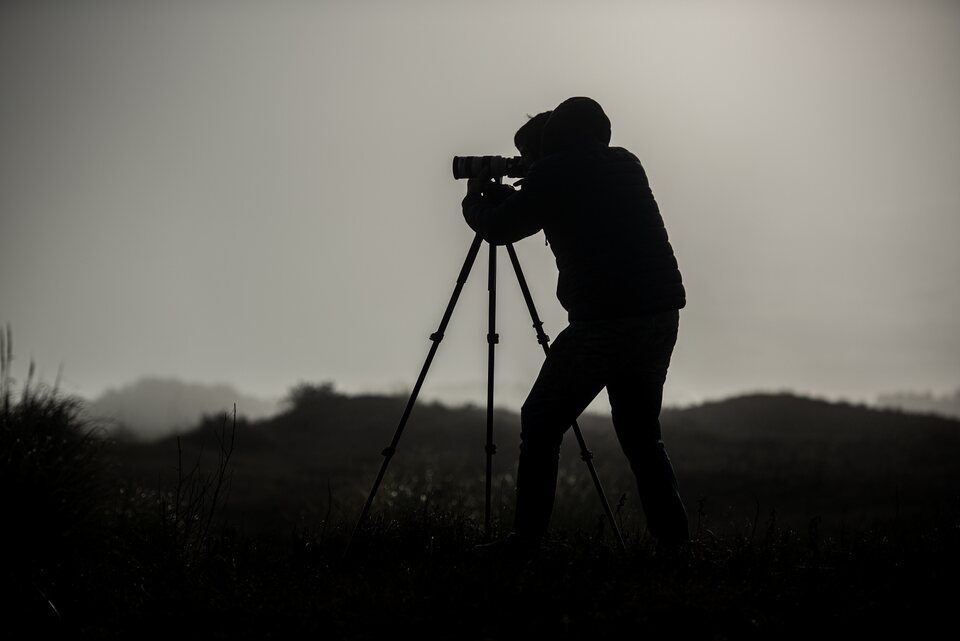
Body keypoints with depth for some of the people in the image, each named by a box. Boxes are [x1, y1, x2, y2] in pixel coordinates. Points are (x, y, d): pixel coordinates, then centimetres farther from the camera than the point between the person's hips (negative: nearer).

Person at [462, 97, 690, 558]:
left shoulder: (553, 175, -1)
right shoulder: (625, 165, 18)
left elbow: (497, 229, 4)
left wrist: (475, 197, 26)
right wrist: (505, 196, 33)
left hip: (602, 321, -6)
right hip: (660, 316, 6)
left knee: (540, 422, 6)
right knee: (639, 431, 16)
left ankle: (527, 537, 2)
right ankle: (674, 540, 8)